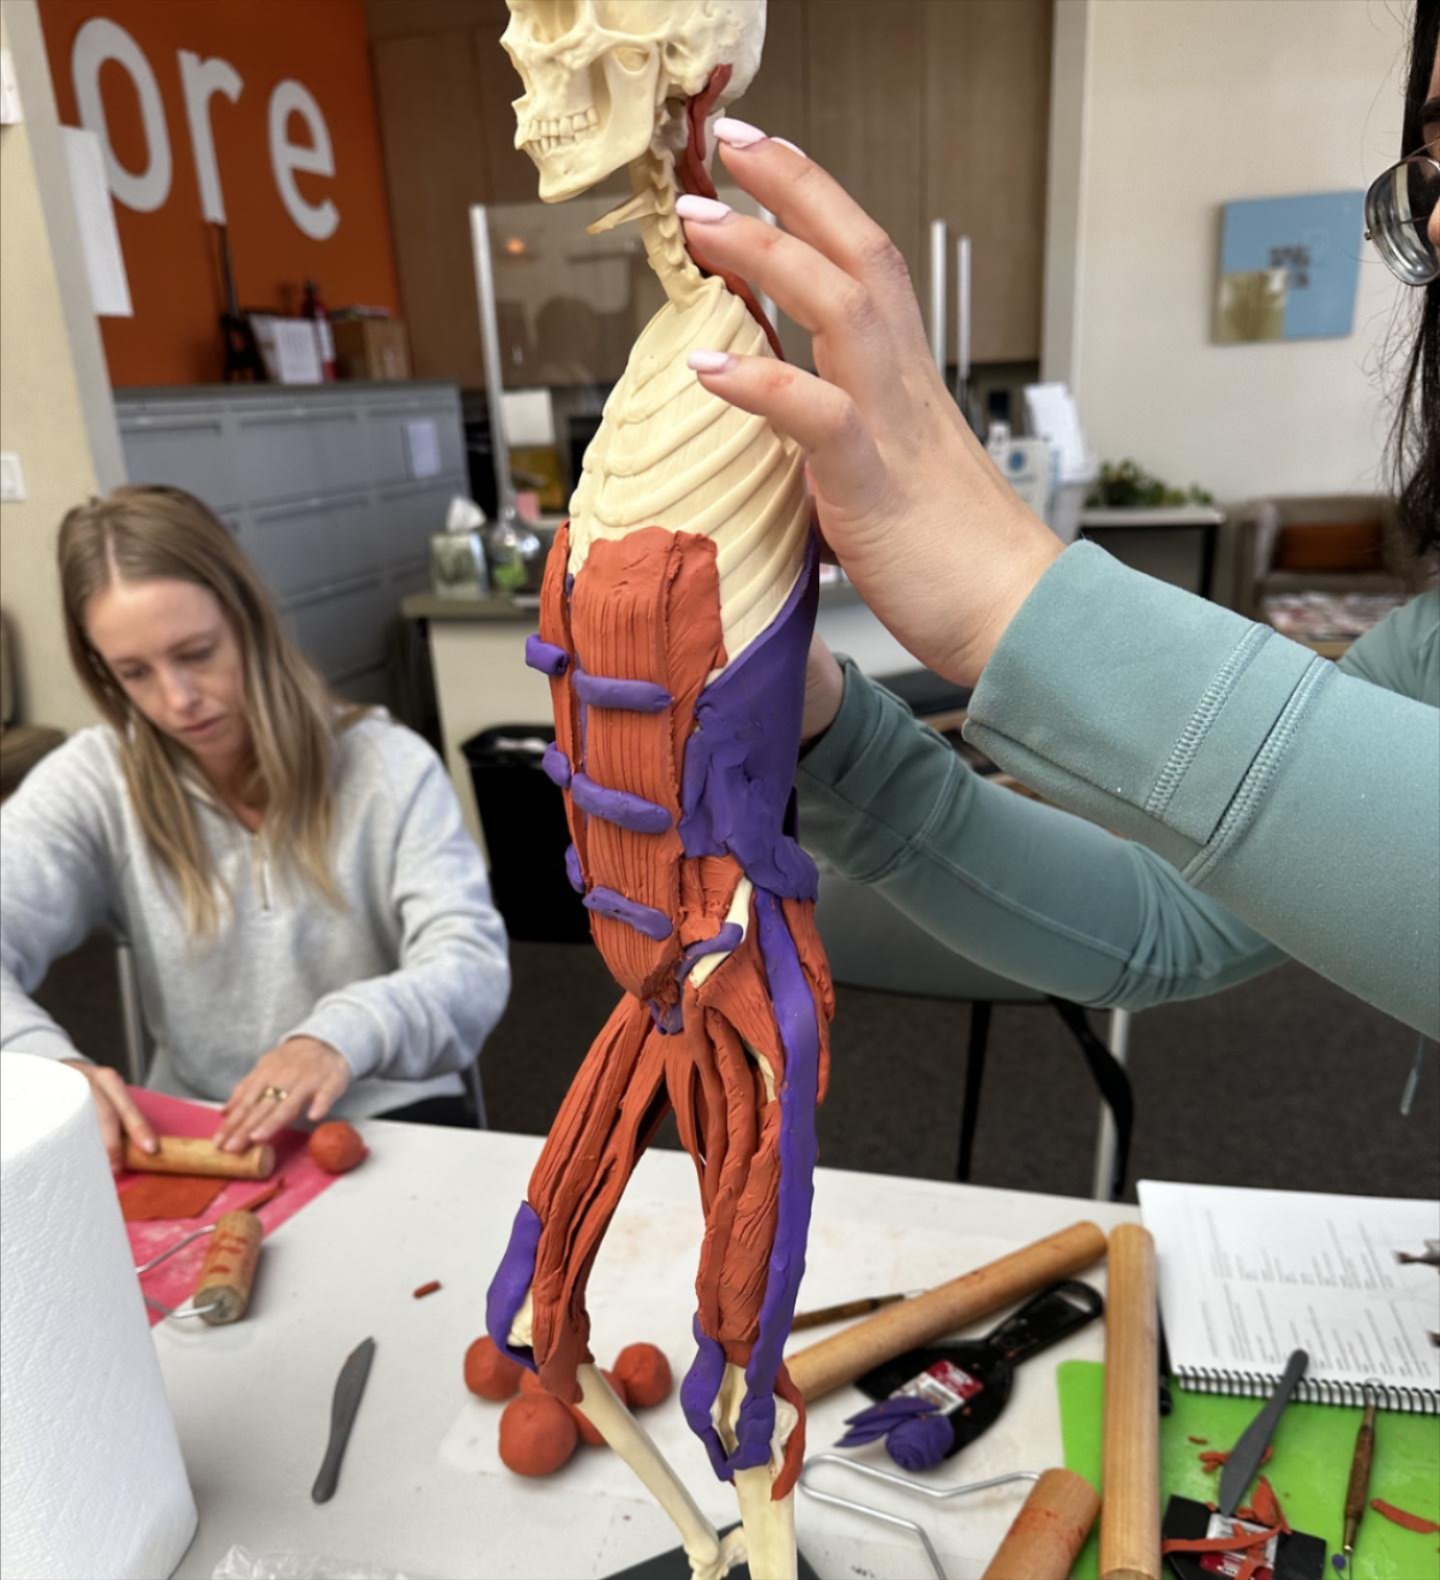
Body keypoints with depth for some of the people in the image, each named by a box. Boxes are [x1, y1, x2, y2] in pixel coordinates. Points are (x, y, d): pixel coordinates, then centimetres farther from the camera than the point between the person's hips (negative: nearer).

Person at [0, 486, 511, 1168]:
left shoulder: (388, 766, -7)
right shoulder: (92, 784, -1)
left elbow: (473, 964, -15)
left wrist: (350, 1031, -36)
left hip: (385, 1120, -3)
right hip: (191, 1134, 4)